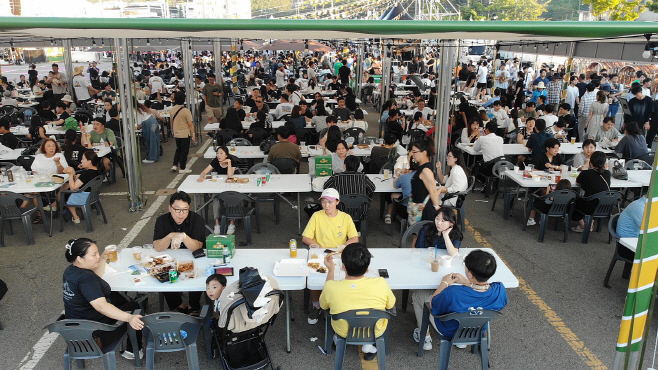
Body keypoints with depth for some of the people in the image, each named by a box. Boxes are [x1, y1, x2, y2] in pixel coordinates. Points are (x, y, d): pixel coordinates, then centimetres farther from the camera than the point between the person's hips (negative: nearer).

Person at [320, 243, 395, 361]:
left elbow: (323, 306, -5)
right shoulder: (381, 284, -31)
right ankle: (368, 346, 26)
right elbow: (391, 305, -8)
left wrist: (331, 270, -2)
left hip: (343, 333, 1)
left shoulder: (331, 287, -31)